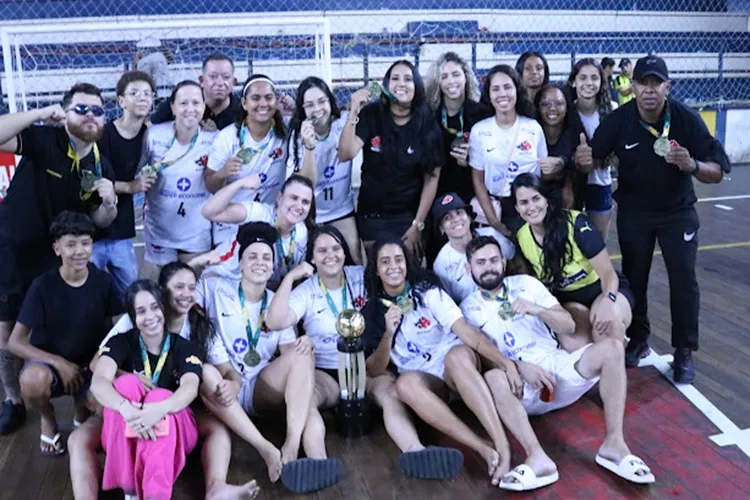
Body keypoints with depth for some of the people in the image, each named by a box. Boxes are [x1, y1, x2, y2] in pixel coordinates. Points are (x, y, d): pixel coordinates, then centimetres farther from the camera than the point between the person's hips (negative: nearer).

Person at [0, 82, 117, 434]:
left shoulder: (101, 167, -3)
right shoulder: (43, 139, -14)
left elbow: (101, 221, 3)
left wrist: (109, 202, -18)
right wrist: (40, 114, -33)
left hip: (57, 258, 2)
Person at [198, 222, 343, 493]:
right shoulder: (216, 288, 4)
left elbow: (288, 348, 0)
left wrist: (302, 346, -25)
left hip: (264, 390, 3)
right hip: (225, 386, -2)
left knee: (303, 355, -26)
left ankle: (291, 448, -39)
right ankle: (269, 451, -45)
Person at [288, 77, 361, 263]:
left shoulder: (344, 121, -9)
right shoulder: (299, 134, -12)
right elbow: (308, 182, -20)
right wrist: (309, 146, -35)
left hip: (342, 209, 1)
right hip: (310, 214, -1)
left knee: (355, 261, -3)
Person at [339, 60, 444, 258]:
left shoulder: (427, 124, -5)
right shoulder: (371, 115, -7)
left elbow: (432, 177, -4)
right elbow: (346, 155, -19)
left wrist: (418, 225, -6)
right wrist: (354, 113, -30)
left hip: (410, 215, 0)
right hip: (372, 215, 0)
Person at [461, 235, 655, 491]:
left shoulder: (525, 283, 13)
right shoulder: (469, 308, 7)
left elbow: (568, 326, 8)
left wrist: (536, 309, -11)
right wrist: (519, 367, -21)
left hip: (558, 365, 3)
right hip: (521, 384, -3)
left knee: (611, 347, -21)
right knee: (493, 377, -35)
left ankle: (614, 445, -23)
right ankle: (538, 458, -44)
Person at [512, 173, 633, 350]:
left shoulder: (576, 223, -22)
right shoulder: (521, 238, -8)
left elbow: (608, 273, -22)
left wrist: (608, 299, -42)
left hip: (601, 290, -2)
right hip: (567, 300, 3)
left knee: (611, 318, -39)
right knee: (573, 345, -30)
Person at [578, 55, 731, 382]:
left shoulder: (687, 119, -20)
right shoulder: (619, 120, -17)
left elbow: (719, 172, -18)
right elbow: (594, 156, -8)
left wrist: (692, 165, -40)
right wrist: (584, 159, -32)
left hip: (677, 211, -1)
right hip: (633, 211, 1)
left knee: (683, 280, -2)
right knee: (634, 278, 11)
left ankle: (684, 352, 14)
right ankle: (638, 339, 30)